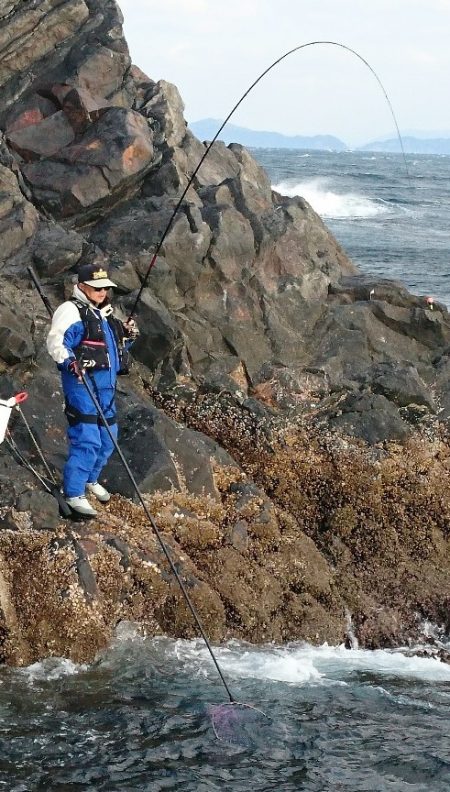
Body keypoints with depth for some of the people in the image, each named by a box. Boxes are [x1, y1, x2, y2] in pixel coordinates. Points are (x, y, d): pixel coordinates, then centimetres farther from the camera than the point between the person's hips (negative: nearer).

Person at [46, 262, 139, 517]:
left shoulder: (105, 313, 20)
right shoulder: (71, 311, -8)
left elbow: (115, 346, 28)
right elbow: (56, 342, -19)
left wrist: (128, 336, 8)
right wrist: (70, 362, -36)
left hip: (106, 386, 9)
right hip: (82, 384, -9)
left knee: (107, 439, 16)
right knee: (87, 440, -15)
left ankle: (90, 480, 35)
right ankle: (74, 494, -10)